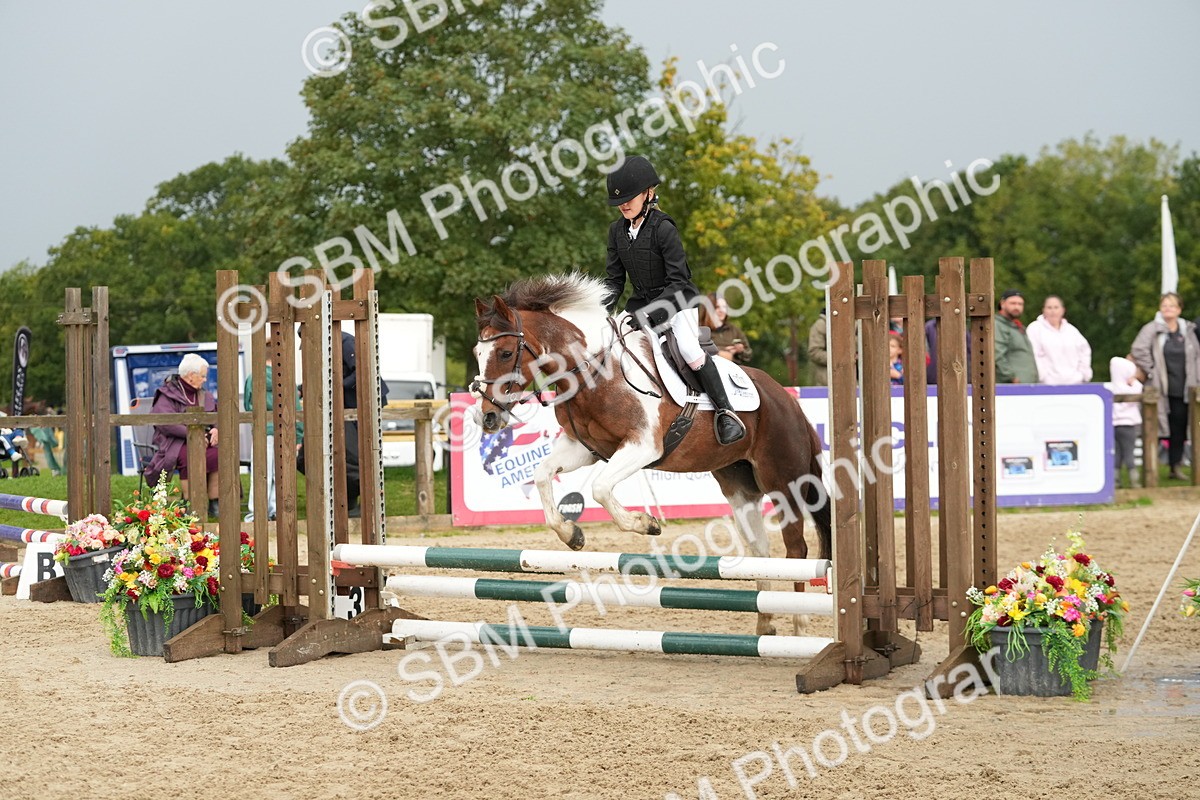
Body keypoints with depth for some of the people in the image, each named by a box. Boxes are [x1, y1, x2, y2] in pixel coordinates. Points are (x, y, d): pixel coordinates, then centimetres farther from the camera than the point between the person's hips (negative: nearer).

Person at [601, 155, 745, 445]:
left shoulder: (663, 228, -18)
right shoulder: (617, 231, 2)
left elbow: (678, 282, -20)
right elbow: (614, 280, 6)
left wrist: (650, 313, -29)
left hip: (678, 300, -7)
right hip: (642, 301, 7)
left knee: (689, 349, -27)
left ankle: (726, 413, -20)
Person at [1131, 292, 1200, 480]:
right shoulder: (1151, 329, -2)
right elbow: (1139, 350, -10)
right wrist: (1151, 371, -11)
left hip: (1182, 389, 4)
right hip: (1160, 389, -4)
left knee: (1179, 428, 3)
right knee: (1153, 429, -5)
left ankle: (1175, 466, 12)